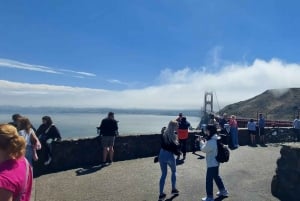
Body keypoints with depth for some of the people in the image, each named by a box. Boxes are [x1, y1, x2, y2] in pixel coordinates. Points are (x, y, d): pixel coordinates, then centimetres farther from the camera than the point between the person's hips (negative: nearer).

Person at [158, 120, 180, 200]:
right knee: (173, 172, 22)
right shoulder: (173, 136, -17)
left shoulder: (164, 134, 0)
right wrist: (178, 152, 1)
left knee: (163, 174, 14)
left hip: (162, 155, 5)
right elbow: (176, 147, -15)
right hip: (169, 155, -5)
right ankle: (174, 189, 32)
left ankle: (161, 194, 15)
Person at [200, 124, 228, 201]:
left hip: (211, 164, -10)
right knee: (216, 176, 26)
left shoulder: (211, 142, -29)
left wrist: (202, 142, 0)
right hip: (216, 162, 10)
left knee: (209, 180, 2)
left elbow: (203, 149, -15)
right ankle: (223, 191, 41)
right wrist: (205, 141, 0)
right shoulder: (216, 139, 2)